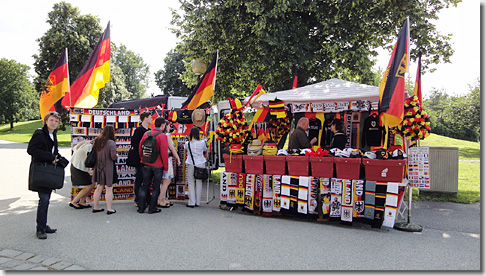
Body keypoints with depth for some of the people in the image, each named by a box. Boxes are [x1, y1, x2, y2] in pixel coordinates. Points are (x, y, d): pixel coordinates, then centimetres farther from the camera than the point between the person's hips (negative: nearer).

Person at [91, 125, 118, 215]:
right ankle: (109, 209, 8)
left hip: (98, 168, 7)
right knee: (109, 189, 3)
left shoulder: (97, 141, 4)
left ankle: (96, 207, 26)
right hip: (108, 169, -6)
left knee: (99, 187, 17)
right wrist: (116, 156, 1)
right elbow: (113, 157, -19)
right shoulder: (111, 143, -17)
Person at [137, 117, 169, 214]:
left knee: (145, 186, 13)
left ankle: (141, 207, 17)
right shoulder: (162, 136, -13)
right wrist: (166, 167, -7)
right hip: (158, 165, -5)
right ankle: (152, 208, 13)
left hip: (146, 165, 5)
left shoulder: (146, 134, 4)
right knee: (156, 187, 7)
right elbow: (164, 153, -15)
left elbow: (140, 148, 11)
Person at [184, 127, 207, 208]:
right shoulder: (202, 142, -6)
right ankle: (197, 202, 15)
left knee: (191, 183, 5)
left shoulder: (187, 143, -7)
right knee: (199, 183, 9)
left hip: (190, 165, -1)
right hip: (201, 164, 1)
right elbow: (205, 150, 12)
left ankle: (191, 203, 5)